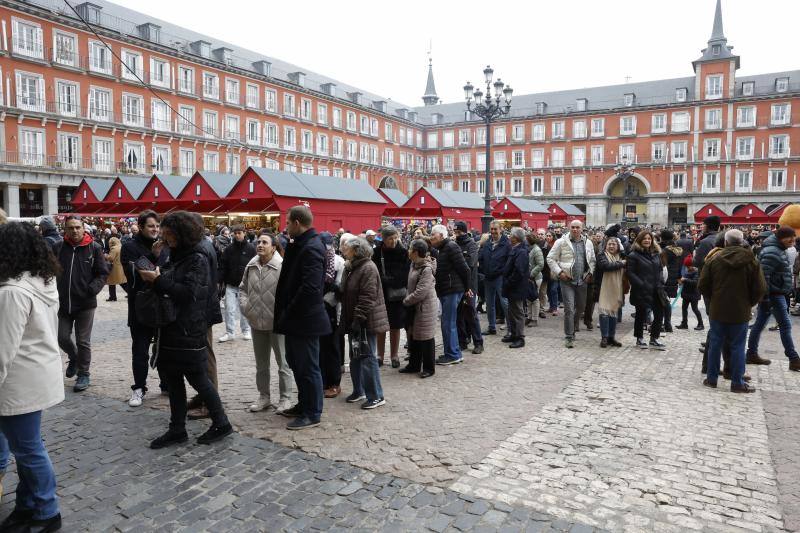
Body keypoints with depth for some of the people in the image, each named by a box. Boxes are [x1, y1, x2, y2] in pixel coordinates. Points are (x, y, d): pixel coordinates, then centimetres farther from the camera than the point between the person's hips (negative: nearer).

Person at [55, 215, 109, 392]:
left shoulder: (94, 248, -4)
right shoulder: (59, 248, 2)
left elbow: (103, 273, -3)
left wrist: (92, 289, -17)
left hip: (85, 303, -3)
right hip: (63, 302, 3)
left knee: (83, 341, 5)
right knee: (62, 337, 9)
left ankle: (83, 374, 21)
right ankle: (74, 358, 40)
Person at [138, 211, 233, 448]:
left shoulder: (197, 260, -12)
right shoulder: (173, 258, 11)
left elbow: (189, 292, -23)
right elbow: (165, 290, 19)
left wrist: (158, 280, -19)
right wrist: (151, 278, 1)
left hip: (189, 333, -8)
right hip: (169, 331, 8)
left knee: (199, 380, 1)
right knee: (173, 381, 13)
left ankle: (221, 424, 17)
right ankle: (177, 429, 25)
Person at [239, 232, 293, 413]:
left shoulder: (282, 266, -16)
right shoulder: (251, 266, 4)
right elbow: (243, 288, 16)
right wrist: (245, 305, 2)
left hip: (277, 323, -6)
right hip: (257, 323, 6)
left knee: (283, 363, 6)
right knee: (261, 364, 19)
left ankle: (285, 398, 19)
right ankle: (264, 396, 33)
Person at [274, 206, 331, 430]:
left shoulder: (311, 248, -20)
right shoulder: (300, 245, 11)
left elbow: (310, 287, -27)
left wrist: (289, 312, -17)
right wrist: (285, 313, 9)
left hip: (305, 319, -10)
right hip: (295, 319, 10)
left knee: (308, 367, 3)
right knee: (296, 363, 20)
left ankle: (312, 414, 16)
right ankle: (304, 405, 35)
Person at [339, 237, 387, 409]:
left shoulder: (368, 268, -15)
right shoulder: (351, 267, 14)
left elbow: (367, 298, -22)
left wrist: (358, 319, -24)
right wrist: (348, 320, 14)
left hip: (366, 322, -9)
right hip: (353, 320, 9)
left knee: (368, 358, -4)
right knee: (355, 358, 15)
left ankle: (376, 396, 6)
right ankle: (358, 390, 28)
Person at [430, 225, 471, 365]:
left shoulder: (451, 247, -13)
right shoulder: (442, 249, 18)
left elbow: (463, 268, -16)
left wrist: (466, 288, -8)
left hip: (452, 290, -10)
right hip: (445, 291, 10)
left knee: (448, 323, -6)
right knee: (448, 323, 13)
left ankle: (453, 355, 2)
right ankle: (453, 353, 22)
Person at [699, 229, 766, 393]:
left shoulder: (714, 259, -4)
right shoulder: (751, 261, -6)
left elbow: (702, 285, -4)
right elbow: (760, 289, -6)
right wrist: (749, 303, 9)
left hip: (717, 311, 1)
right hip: (740, 312, -1)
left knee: (715, 344, 10)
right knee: (737, 347, 6)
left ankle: (711, 379, 16)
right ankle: (737, 383, 10)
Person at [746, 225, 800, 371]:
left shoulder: (778, 249, 14)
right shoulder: (772, 252, -19)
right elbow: (764, 277, -24)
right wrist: (765, 299, -25)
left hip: (777, 294, 10)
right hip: (773, 295, -10)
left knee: (760, 323, 12)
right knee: (785, 325, -5)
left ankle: (752, 354, 18)